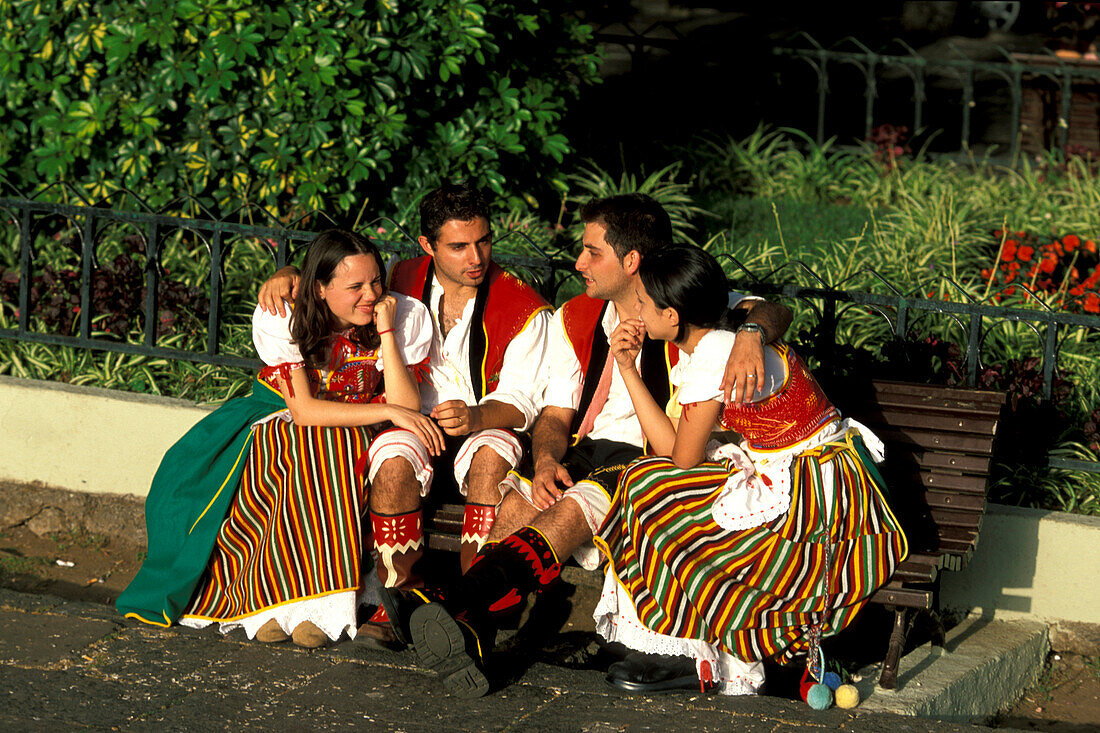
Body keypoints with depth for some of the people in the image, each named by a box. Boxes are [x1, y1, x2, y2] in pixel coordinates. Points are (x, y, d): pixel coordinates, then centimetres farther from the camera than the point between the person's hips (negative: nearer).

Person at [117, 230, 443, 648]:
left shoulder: (407, 318, -13)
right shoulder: (279, 319, -17)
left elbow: (407, 409, -20)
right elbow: (303, 411, -23)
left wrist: (386, 333, -26)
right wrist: (388, 412, -29)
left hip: (358, 440, 0)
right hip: (280, 426, 0)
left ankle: (317, 609, -35)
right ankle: (271, 601, -28)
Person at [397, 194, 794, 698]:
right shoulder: (575, 320, 15)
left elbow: (773, 313, -14)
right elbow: (555, 414, 12)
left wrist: (751, 332, -39)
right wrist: (546, 460, -11)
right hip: (584, 455, 5)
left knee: (575, 506, -35)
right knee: (518, 502, -29)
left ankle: (459, 607, -52)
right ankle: (470, 636, -45)